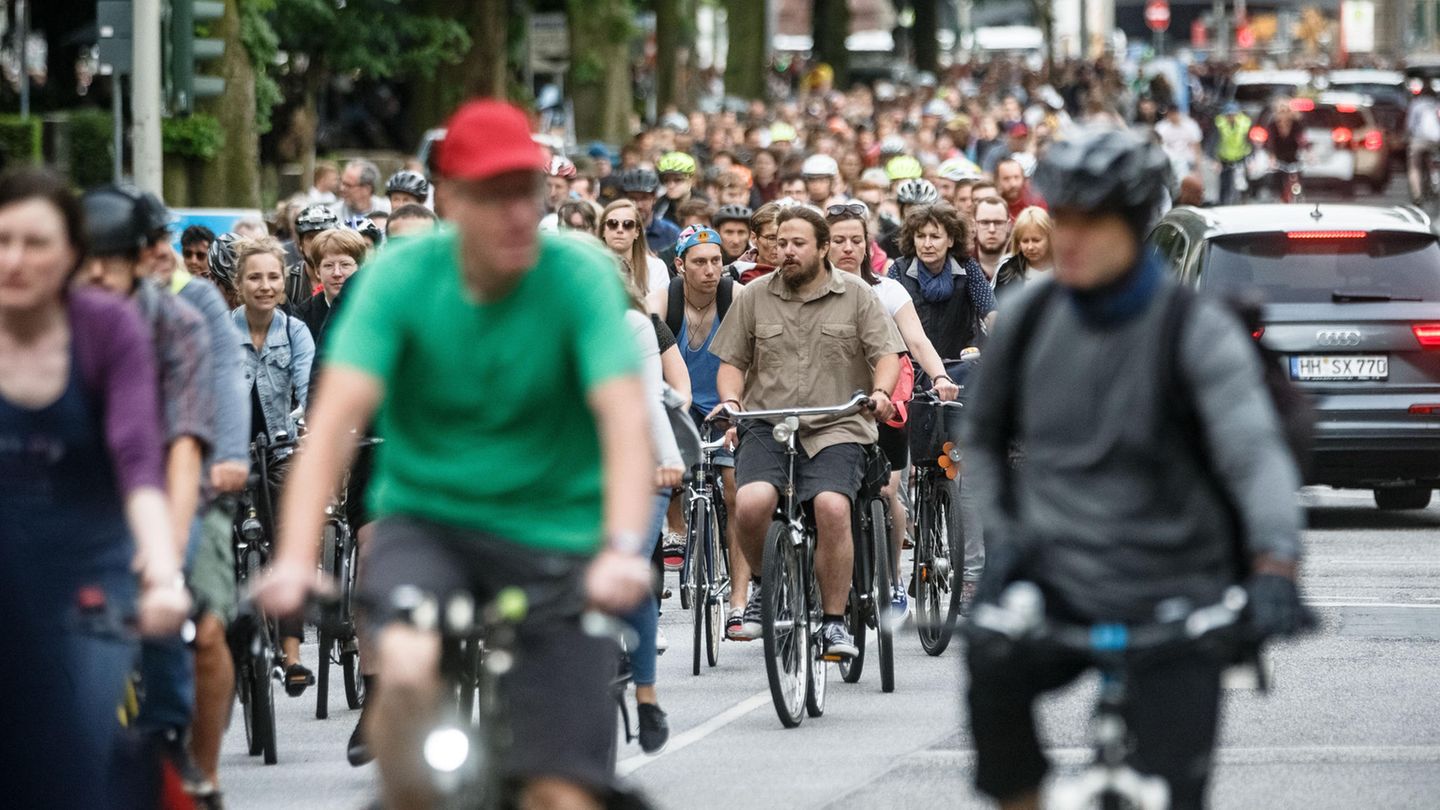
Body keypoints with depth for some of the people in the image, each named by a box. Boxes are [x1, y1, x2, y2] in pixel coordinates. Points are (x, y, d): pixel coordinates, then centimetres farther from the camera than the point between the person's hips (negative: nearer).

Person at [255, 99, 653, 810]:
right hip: (425, 519, 0)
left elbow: (625, 424, -23)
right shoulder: (401, 276, -11)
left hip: (552, 538, 0)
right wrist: (294, 559, -34)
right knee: (408, 669, -32)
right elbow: (334, 420, -20)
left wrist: (623, 549, -41)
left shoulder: (578, 277, -13)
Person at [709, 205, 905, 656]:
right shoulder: (754, 298, 13)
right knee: (751, 503, -28)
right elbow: (732, 361, 15)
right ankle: (762, 582, 4)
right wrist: (731, 400, -5)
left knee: (832, 508, -29)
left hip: (835, 431, -1)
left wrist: (881, 391, -16)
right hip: (766, 428, 1)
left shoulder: (857, 296, 9)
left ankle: (834, 621, -15)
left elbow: (886, 353, 4)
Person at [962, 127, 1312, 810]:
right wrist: (1000, 530, 3)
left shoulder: (1197, 332, -10)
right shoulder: (1032, 317, 3)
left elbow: (1255, 451, -23)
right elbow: (986, 434, 19)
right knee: (992, 666, -31)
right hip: (1057, 584, 2)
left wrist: (1275, 566, -40)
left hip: (1172, 598, -2)